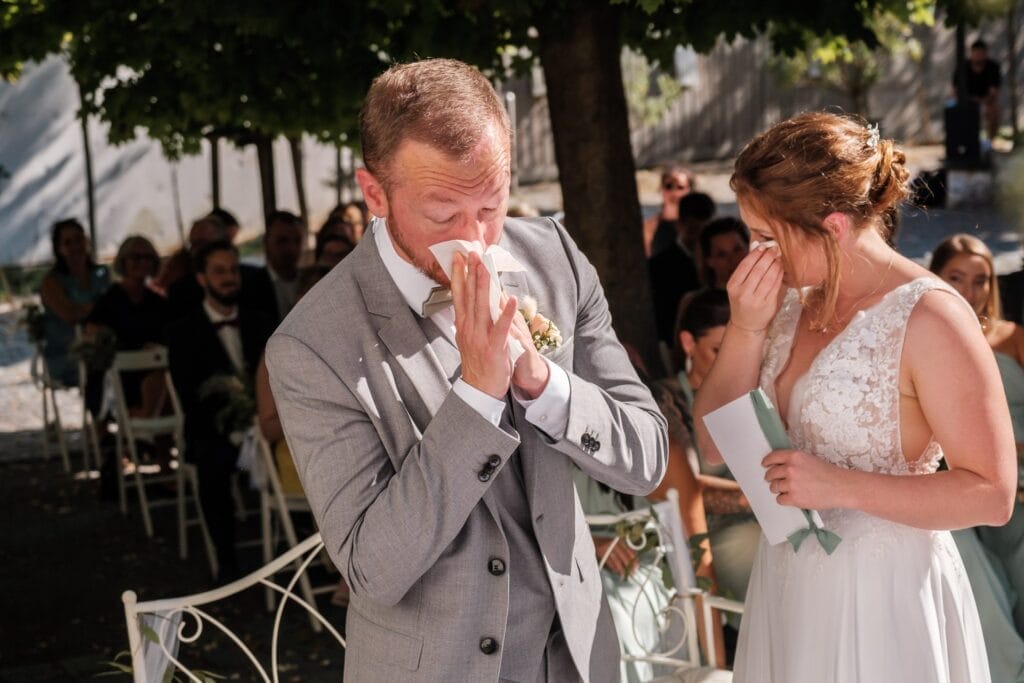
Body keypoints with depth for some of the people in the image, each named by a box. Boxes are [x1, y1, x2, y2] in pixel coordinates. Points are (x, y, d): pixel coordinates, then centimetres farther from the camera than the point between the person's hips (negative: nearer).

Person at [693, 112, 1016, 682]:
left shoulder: (928, 318, -18)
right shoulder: (791, 300, 2)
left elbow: (992, 495, -18)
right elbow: (716, 447, 3)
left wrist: (840, 486, -23)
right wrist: (745, 331, -10)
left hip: (880, 601, -6)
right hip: (789, 586, 6)